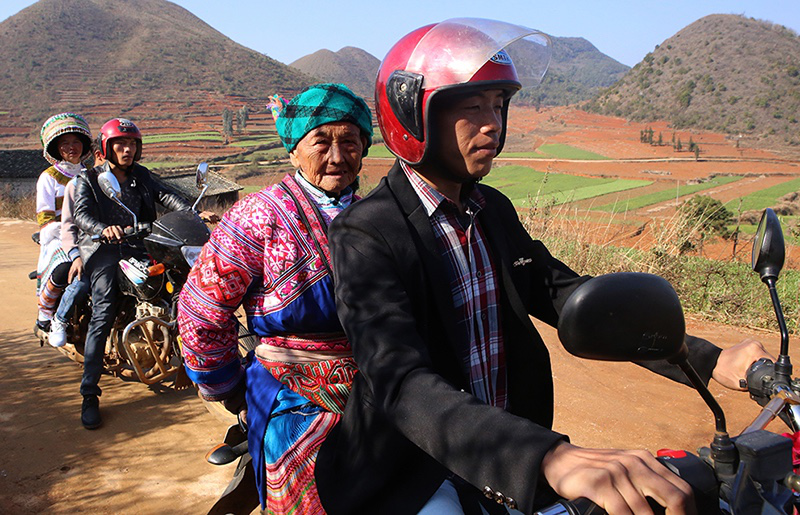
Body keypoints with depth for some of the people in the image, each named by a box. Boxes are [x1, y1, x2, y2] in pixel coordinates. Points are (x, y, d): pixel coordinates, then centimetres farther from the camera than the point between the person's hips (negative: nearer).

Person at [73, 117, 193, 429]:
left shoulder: (141, 176, 20)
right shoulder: (89, 179, 8)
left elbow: (164, 196, 5)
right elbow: (81, 214, -9)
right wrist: (104, 229, -31)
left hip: (138, 245, 5)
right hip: (102, 249, -4)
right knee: (104, 312, -21)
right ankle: (89, 394, -17)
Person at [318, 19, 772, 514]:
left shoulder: (494, 209, 5)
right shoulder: (366, 234, -19)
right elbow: (401, 383, -33)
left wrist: (709, 360, -6)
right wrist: (551, 459, -48)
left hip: (506, 446, 6)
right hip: (417, 469, -5)